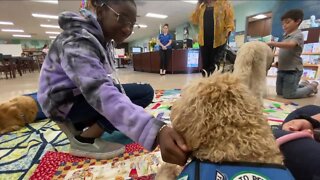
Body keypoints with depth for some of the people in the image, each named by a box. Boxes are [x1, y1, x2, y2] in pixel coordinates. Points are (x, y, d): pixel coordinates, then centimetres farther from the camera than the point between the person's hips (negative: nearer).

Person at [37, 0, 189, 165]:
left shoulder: (103, 39, 2)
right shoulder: (76, 41, -27)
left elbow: (103, 82, -5)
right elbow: (100, 92, -44)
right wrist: (156, 130, -54)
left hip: (84, 93, 8)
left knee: (145, 91, -1)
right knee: (144, 92, -21)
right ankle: (83, 140, -12)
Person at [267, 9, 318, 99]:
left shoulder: (298, 35, -9)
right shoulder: (286, 36, 16)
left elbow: (290, 45, -31)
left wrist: (272, 43, -36)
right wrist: (278, 62, 8)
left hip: (293, 70, -8)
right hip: (281, 69, 8)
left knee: (288, 95, -4)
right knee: (279, 92, 17)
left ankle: (312, 87, 20)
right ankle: (303, 85, 34)